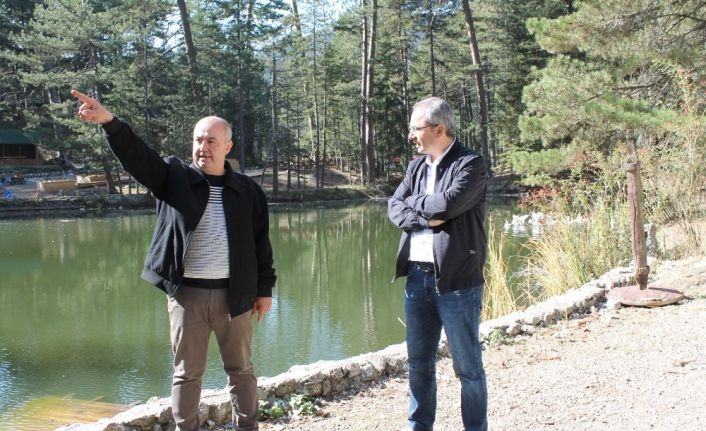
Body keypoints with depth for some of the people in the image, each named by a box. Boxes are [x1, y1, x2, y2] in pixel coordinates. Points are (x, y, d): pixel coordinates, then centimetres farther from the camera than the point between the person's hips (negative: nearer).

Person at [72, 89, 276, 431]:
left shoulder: (247, 190, 3)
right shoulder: (173, 176, 1)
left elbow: (261, 243, 6)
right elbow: (136, 155, -14)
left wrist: (265, 289, 4)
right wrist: (109, 122, -31)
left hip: (233, 294, 1)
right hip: (186, 293, -1)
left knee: (240, 369, 12)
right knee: (187, 372, 9)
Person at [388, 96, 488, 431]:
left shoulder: (470, 164, -8)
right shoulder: (416, 166, 13)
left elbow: (448, 203, -22)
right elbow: (394, 208, 5)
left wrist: (415, 202, -4)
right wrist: (426, 217, -13)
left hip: (456, 280, -6)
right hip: (417, 277, 7)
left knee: (467, 366, 4)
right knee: (419, 362, 15)